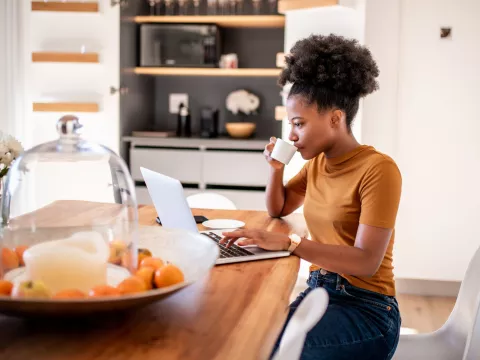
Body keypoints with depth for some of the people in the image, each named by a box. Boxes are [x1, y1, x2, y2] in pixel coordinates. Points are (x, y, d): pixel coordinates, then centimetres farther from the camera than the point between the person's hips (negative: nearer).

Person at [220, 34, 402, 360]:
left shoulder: (378, 169, -15)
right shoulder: (318, 162, 8)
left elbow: (366, 261, -23)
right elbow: (278, 210, 25)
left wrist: (287, 243, -31)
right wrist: (276, 168, 5)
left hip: (365, 309, -7)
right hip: (318, 293, 7)